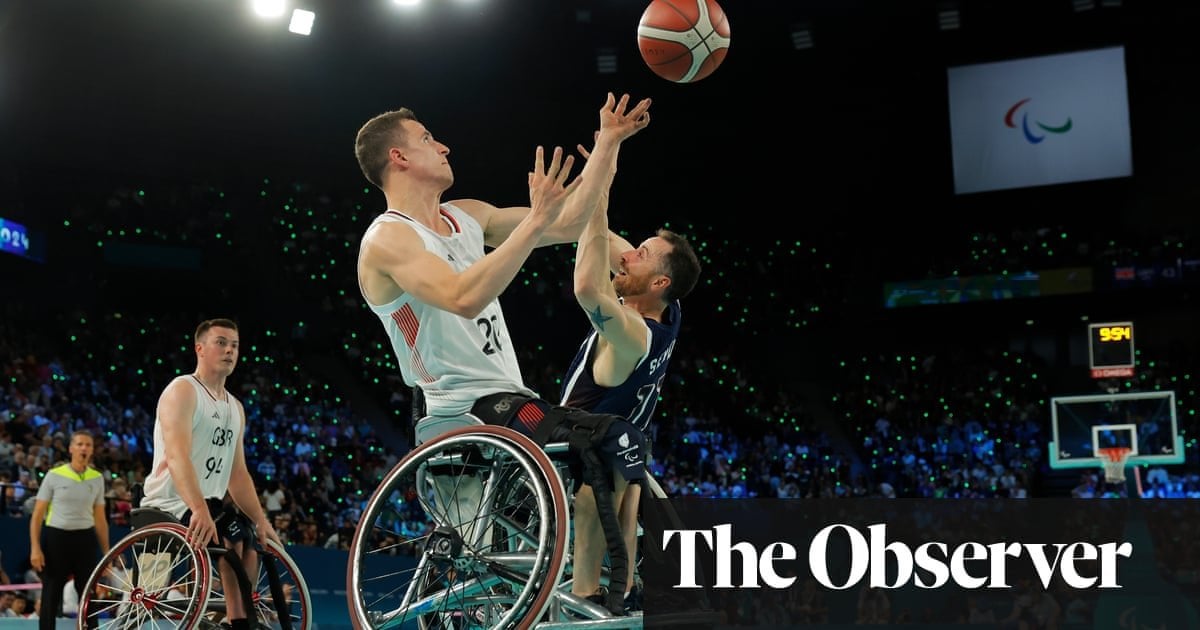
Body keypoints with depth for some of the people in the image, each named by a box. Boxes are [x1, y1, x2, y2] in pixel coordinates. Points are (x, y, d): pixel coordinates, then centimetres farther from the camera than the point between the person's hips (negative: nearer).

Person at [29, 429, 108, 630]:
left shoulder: (97, 478, 6)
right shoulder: (54, 475, -3)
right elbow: (37, 515, -2)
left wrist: (106, 551, 10)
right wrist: (35, 548, -10)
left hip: (85, 539, 2)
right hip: (55, 537, -2)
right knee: (51, 596, 3)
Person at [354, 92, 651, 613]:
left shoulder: (467, 216, 15)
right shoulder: (387, 239, -10)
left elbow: (568, 225, 14)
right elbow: (463, 297, -29)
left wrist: (608, 143, 11)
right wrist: (535, 221, -31)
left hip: (507, 399, 9)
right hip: (461, 411, -9)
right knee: (615, 441, -27)